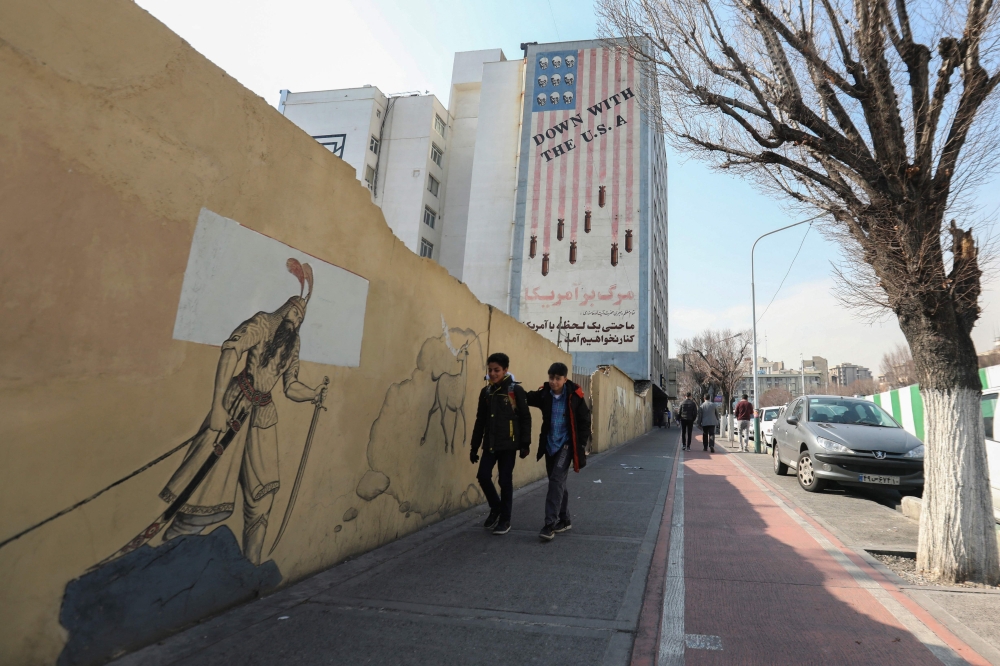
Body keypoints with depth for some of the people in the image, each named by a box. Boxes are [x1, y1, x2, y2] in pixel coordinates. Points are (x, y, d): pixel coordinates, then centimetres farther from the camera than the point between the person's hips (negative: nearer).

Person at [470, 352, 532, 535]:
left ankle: (505, 520, 19)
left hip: (508, 444, -4)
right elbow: (480, 421, 11)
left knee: (505, 481, 2)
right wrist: (474, 447, 10)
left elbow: (525, 418, -5)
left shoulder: (515, 390, -7)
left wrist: (525, 444, -9)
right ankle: (496, 508, 26)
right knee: (483, 476, -2)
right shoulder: (486, 391, 7)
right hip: (490, 444, 4)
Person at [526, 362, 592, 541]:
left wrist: (582, 444, -6)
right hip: (550, 444, 4)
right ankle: (564, 520, 28)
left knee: (556, 480, -14)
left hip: (566, 444, -4)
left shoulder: (574, 395, -11)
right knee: (557, 483, 13)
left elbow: (584, 421, -4)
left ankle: (550, 524, -12)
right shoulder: (543, 394, -4)